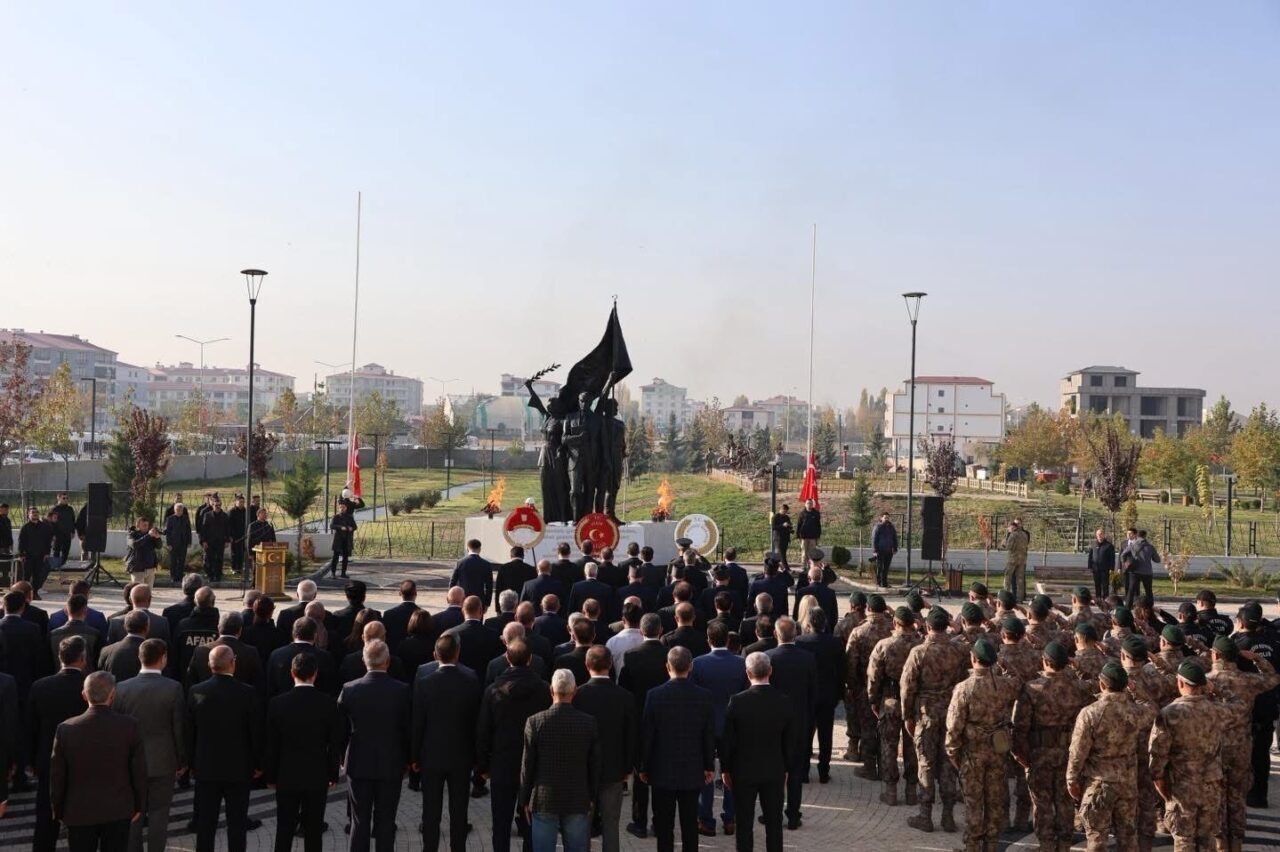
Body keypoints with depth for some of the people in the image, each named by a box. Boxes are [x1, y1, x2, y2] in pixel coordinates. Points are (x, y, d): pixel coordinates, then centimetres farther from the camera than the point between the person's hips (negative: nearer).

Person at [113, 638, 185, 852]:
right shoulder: (173, 688, -13)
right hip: (163, 762, -2)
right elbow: (179, 728, -8)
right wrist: (181, 760, 5)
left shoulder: (122, 688, -7)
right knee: (158, 814, 6)